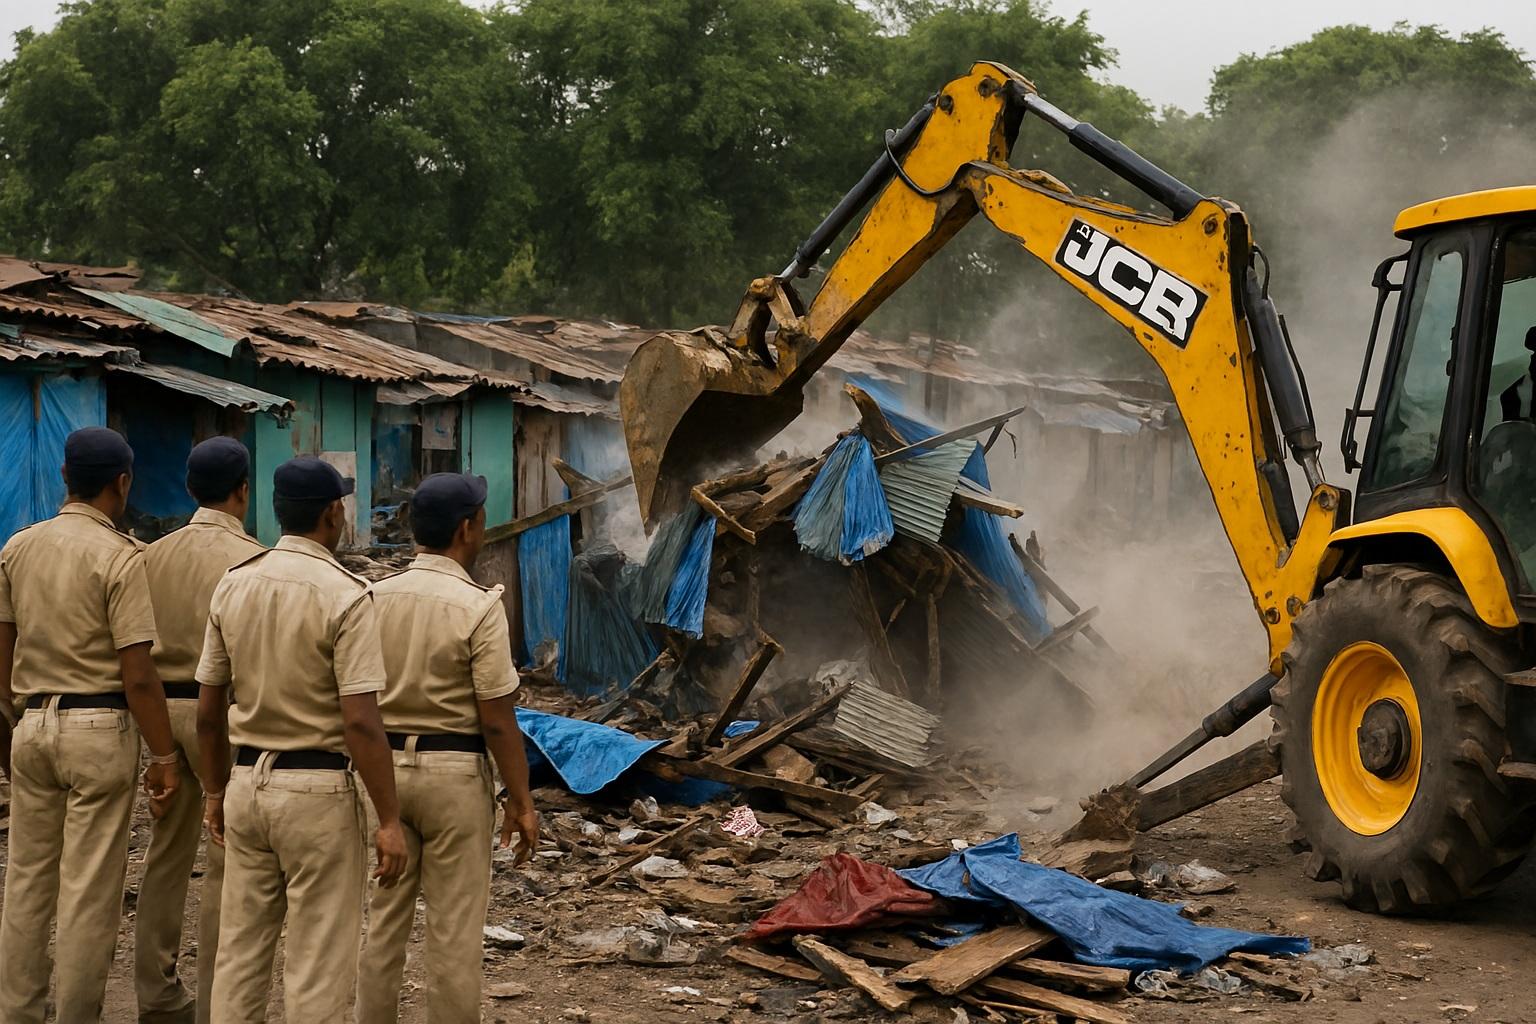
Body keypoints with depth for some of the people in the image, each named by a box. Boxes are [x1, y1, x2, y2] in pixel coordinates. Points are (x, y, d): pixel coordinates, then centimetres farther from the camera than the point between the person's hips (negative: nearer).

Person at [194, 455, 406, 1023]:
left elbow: (208, 711, 9)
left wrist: (216, 790, 21)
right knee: (318, 962, 2)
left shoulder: (232, 585, 3)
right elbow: (361, 722, -18)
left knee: (239, 951, 13)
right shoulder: (345, 595, -14)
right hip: (318, 790, -6)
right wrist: (389, 820, -12)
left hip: (246, 782, 6)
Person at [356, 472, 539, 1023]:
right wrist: (521, 800, -5)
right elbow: (497, 719, -14)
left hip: (384, 766, 5)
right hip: (454, 772, -5)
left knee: (384, 919, 14)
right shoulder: (479, 606, -14)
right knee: (453, 930, 4)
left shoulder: (374, 597, 1)